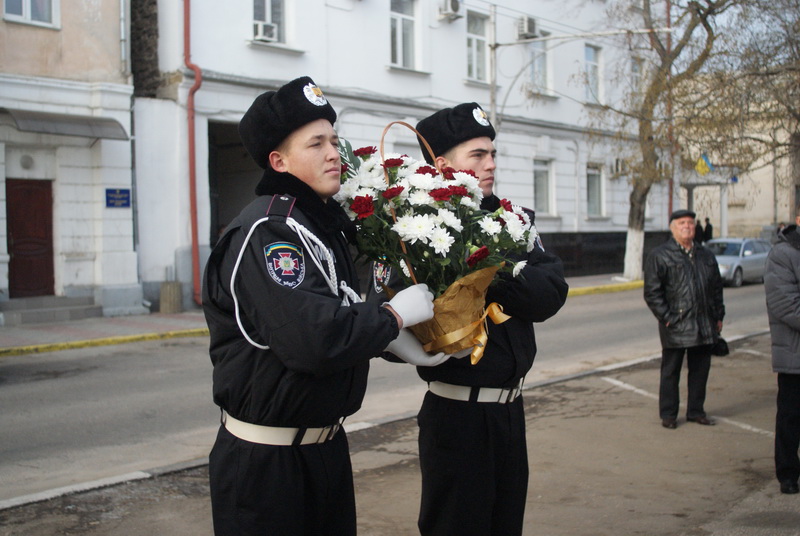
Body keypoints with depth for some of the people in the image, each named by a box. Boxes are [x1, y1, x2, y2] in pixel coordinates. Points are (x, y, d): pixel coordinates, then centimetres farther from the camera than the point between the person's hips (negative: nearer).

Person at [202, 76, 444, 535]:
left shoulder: (326, 223, 12)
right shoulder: (267, 231, -20)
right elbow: (314, 338, -31)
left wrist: (394, 341, 1)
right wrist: (395, 316, -17)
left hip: (327, 445, 9)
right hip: (266, 463, -9)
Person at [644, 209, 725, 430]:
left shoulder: (706, 256, 14)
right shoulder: (659, 256, -3)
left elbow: (716, 288, 20)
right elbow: (652, 292, -8)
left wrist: (718, 316, 14)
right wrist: (666, 318, -13)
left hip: (704, 327, 5)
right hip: (675, 328, -5)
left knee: (700, 370, 11)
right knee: (670, 372, 3)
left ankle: (696, 411, 24)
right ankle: (668, 414, 14)